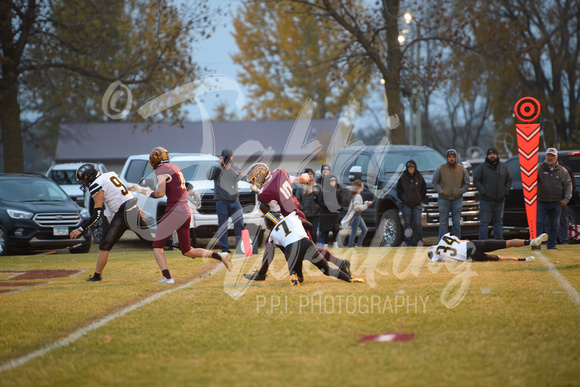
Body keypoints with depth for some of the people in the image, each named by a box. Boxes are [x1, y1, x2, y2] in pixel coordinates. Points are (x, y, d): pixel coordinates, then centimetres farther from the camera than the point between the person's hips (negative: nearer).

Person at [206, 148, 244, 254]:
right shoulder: (217, 168, 3)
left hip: (234, 200, 3)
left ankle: (240, 247, 7)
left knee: (239, 224, -1)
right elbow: (209, 176, -14)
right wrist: (219, 165, -18)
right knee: (223, 225, -6)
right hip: (222, 201, -3)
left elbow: (238, 177, -7)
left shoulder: (235, 167, 11)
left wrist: (229, 168, -21)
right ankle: (224, 248, -4)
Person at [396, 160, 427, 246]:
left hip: (417, 204, 0)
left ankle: (419, 241, 2)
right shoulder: (403, 177, 2)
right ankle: (409, 243, 6)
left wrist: (421, 199, 4)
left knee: (417, 224, -5)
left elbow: (424, 189, 12)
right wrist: (402, 198, 1)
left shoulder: (419, 177, 4)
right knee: (408, 224, 2)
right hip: (406, 204, 0)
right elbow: (399, 189, 10)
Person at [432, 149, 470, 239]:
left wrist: (460, 191, -4)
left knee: (457, 222, 5)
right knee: (443, 222, -1)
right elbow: (435, 183, 5)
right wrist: (441, 191, -8)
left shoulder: (462, 169, 6)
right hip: (444, 199, -2)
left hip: (457, 199, 2)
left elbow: (466, 184, 10)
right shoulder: (440, 168, 2)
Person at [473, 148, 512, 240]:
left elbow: (509, 179, 17)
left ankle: (499, 239, 15)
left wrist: (506, 191, 4)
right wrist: (482, 191, -13)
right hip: (486, 200, -4)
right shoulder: (482, 167, -2)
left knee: (499, 221, 9)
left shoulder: (503, 166, 10)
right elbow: (476, 180, -4)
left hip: (500, 200, 4)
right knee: (484, 221, -4)